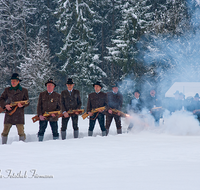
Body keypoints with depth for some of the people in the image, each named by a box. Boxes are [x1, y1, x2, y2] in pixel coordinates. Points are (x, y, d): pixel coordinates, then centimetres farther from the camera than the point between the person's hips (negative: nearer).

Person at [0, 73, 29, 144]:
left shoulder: (23, 90, 8)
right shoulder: (7, 90, 11)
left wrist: (22, 105, -13)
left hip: (19, 115, -1)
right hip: (9, 113, 1)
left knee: (21, 132, -5)